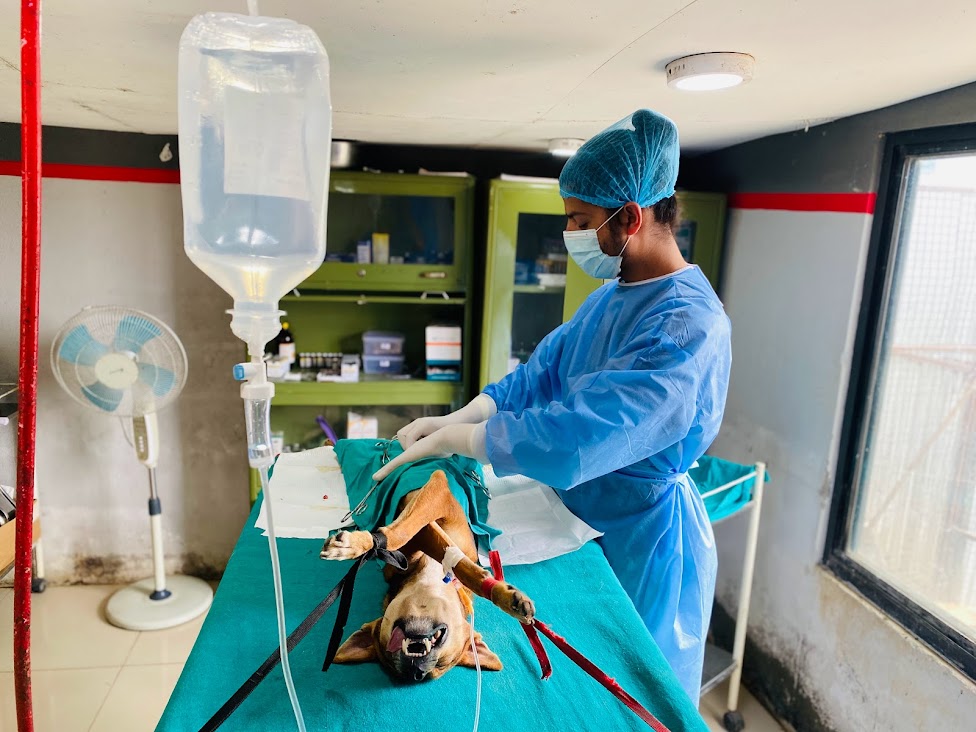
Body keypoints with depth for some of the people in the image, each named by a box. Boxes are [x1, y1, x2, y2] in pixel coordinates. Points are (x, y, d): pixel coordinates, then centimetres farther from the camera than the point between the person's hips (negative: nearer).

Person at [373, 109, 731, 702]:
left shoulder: (688, 325, -30)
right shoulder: (612, 294, 2)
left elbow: (576, 436, -36)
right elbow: (541, 373, 2)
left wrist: (454, 438, -26)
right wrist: (458, 418, -11)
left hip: (641, 540, -8)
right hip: (582, 518, 8)